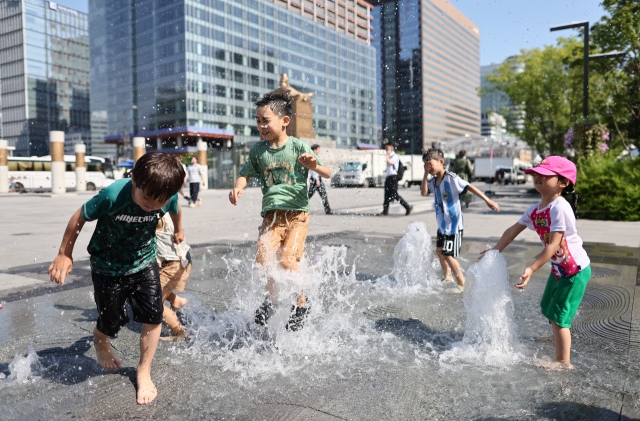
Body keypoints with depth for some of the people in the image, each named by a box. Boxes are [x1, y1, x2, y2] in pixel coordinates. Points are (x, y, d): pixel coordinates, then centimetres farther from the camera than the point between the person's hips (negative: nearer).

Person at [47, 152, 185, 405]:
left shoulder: (169, 198, -22)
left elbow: (176, 210, 5)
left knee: (154, 315, -7)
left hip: (144, 263, 3)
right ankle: (100, 343, 49)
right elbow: (80, 217, -15)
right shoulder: (113, 195, -32)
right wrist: (64, 255, -7)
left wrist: (178, 230, 25)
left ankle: (144, 371, 17)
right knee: (111, 323, 9)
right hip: (108, 267, -2)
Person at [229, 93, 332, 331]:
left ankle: (301, 302, 12)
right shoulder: (258, 150, 9)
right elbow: (246, 174, 20)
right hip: (271, 213, 3)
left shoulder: (298, 146, -2)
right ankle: (272, 295, 17)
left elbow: (327, 174, -2)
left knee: (287, 260, -16)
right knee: (263, 256, -14)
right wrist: (238, 187, -2)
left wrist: (314, 166, -24)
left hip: (297, 213, -3)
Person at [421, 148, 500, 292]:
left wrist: (487, 200, -29)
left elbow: (469, 187, -23)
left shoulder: (451, 178, -19)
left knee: (448, 255, -7)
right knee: (439, 251, 20)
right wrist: (426, 175, -13)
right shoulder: (433, 181, 3)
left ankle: (462, 284, 9)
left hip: (454, 224, -8)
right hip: (442, 224, 9)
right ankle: (447, 277, 40)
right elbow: (424, 192, -9)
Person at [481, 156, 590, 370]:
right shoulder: (535, 210, -2)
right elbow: (513, 230, 7)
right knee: (548, 309, 25)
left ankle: (564, 362, 11)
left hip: (576, 270, -9)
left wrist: (531, 269, -35)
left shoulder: (560, 208, -27)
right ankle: (559, 337, 51)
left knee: (558, 316, -3)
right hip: (559, 268, 9)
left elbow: (553, 245, -31)